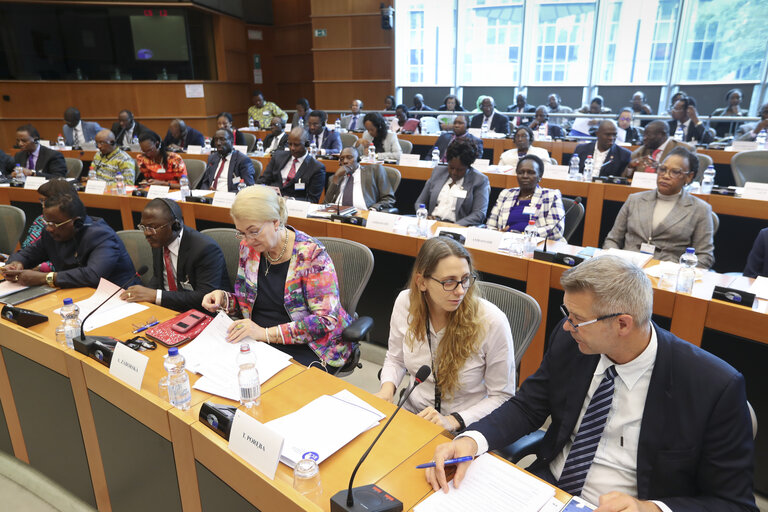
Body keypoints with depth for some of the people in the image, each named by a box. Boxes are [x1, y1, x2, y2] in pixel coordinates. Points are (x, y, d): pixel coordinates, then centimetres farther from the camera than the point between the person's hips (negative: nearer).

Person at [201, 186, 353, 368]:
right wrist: (223, 299, -4)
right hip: (256, 340, 6)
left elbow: (327, 321, -19)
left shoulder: (311, 253, -14)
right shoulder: (248, 247, 5)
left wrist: (267, 333, -24)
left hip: (305, 348, -6)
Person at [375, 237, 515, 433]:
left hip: (465, 430, 0)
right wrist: (387, 388, -9)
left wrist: (453, 421, -21)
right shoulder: (405, 303, -9)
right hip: (412, 415, 1)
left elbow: (501, 396, -11)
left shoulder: (492, 321, -21)